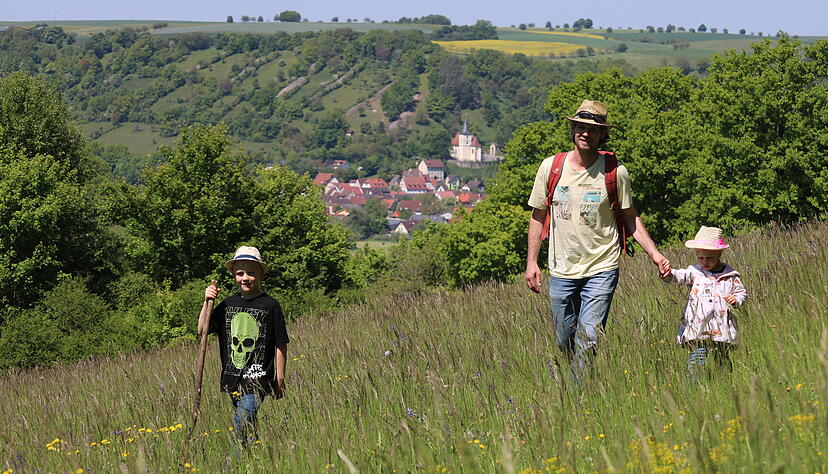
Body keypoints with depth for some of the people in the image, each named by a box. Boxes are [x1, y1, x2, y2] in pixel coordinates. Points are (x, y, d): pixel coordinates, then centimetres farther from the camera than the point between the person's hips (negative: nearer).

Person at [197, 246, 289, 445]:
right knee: (248, 426, 12)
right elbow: (203, 330, 8)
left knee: (242, 421, -19)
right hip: (233, 379, 5)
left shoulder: (270, 305, -3)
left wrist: (280, 379, -1)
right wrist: (207, 302, -5)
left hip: (258, 378, -5)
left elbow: (281, 344, 0)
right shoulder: (227, 304, 9)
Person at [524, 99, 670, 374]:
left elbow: (630, 218, 6)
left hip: (601, 270, -2)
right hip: (561, 270, 2)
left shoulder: (615, 172, -5)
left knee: (589, 337, -13)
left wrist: (654, 253, -5)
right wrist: (531, 262, 6)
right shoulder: (551, 167, 0)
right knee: (564, 341, 8)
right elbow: (538, 216, 10)